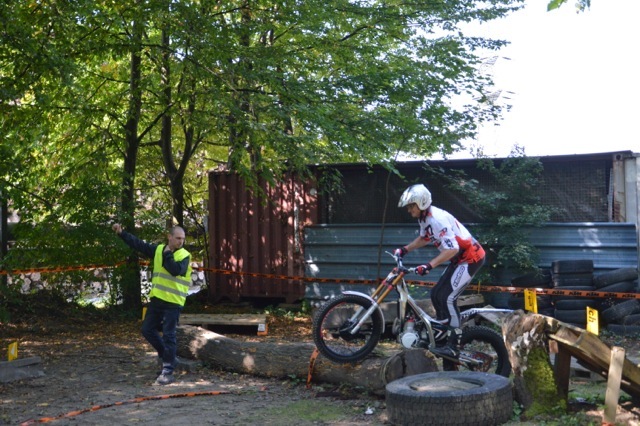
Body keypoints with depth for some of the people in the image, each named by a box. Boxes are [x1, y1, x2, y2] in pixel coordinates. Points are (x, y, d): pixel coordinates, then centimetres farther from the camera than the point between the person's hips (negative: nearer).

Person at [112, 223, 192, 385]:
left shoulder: (184, 256, -8)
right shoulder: (158, 249, 9)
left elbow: (175, 270, -25)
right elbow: (138, 243, 12)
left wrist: (167, 254, -15)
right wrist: (121, 233, 9)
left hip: (173, 302, -6)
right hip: (157, 299, 7)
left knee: (168, 335, -6)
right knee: (147, 330, 14)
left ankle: (168, 372, 1)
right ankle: (168, 357, 29)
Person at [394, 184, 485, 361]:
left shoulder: (437, 219, -26)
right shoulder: (424, 218, 5)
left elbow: (452, 248, -32)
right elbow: (424, 238, 25)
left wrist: (429, 265, -38)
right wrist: (404, 249, 15)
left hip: (470, 258, -10)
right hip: (459, 259, 10)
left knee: (448, 298, -16)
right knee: (437, 294, 10)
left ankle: (453, 347, -12)